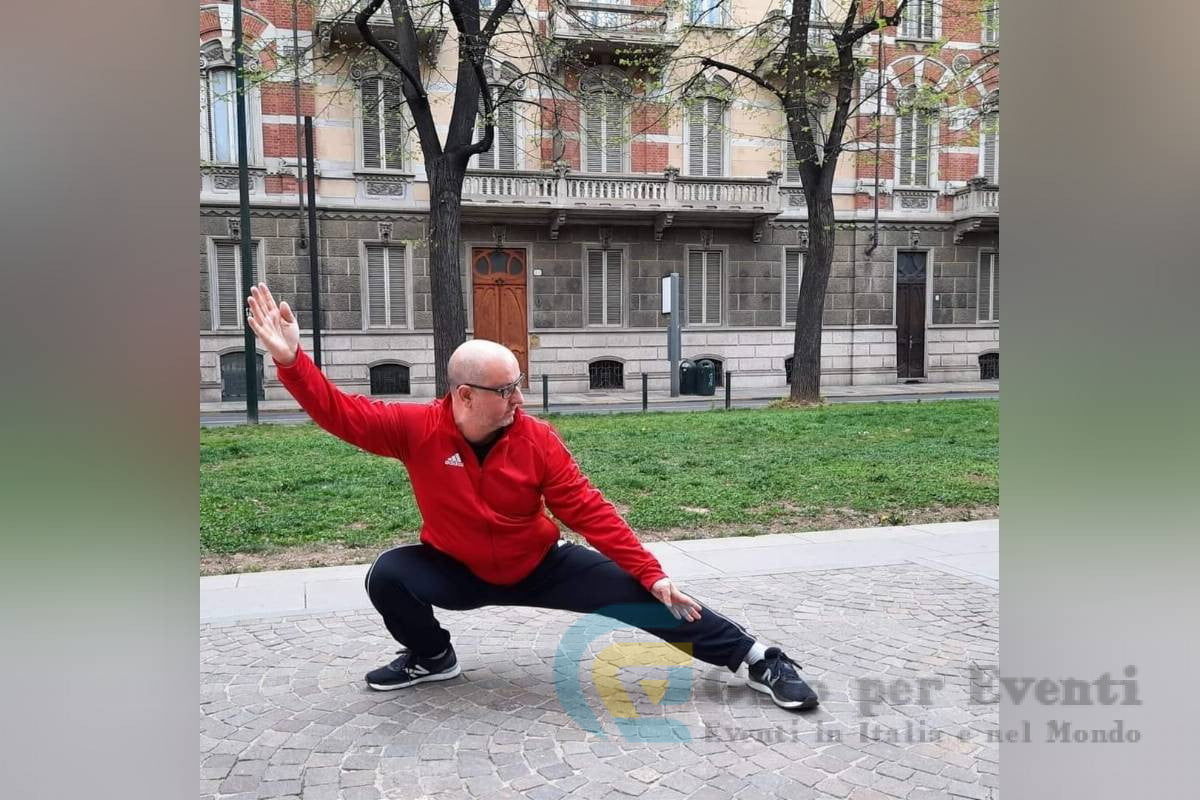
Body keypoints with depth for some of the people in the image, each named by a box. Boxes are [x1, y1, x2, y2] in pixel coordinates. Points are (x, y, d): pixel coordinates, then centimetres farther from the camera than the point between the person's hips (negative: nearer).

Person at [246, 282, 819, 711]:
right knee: (388, 575, -23)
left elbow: (589, 510, -18)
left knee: (640, 597, -13)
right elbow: (341, 412, -19)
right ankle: (432, 656, 8)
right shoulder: (417, 428, -20)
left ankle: (756, 660, 1)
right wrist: (290, 358, -33)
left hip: (541, 567, -1)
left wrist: (653, 574, -21)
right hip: (457, 571, 1)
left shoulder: (537, 440, -20)